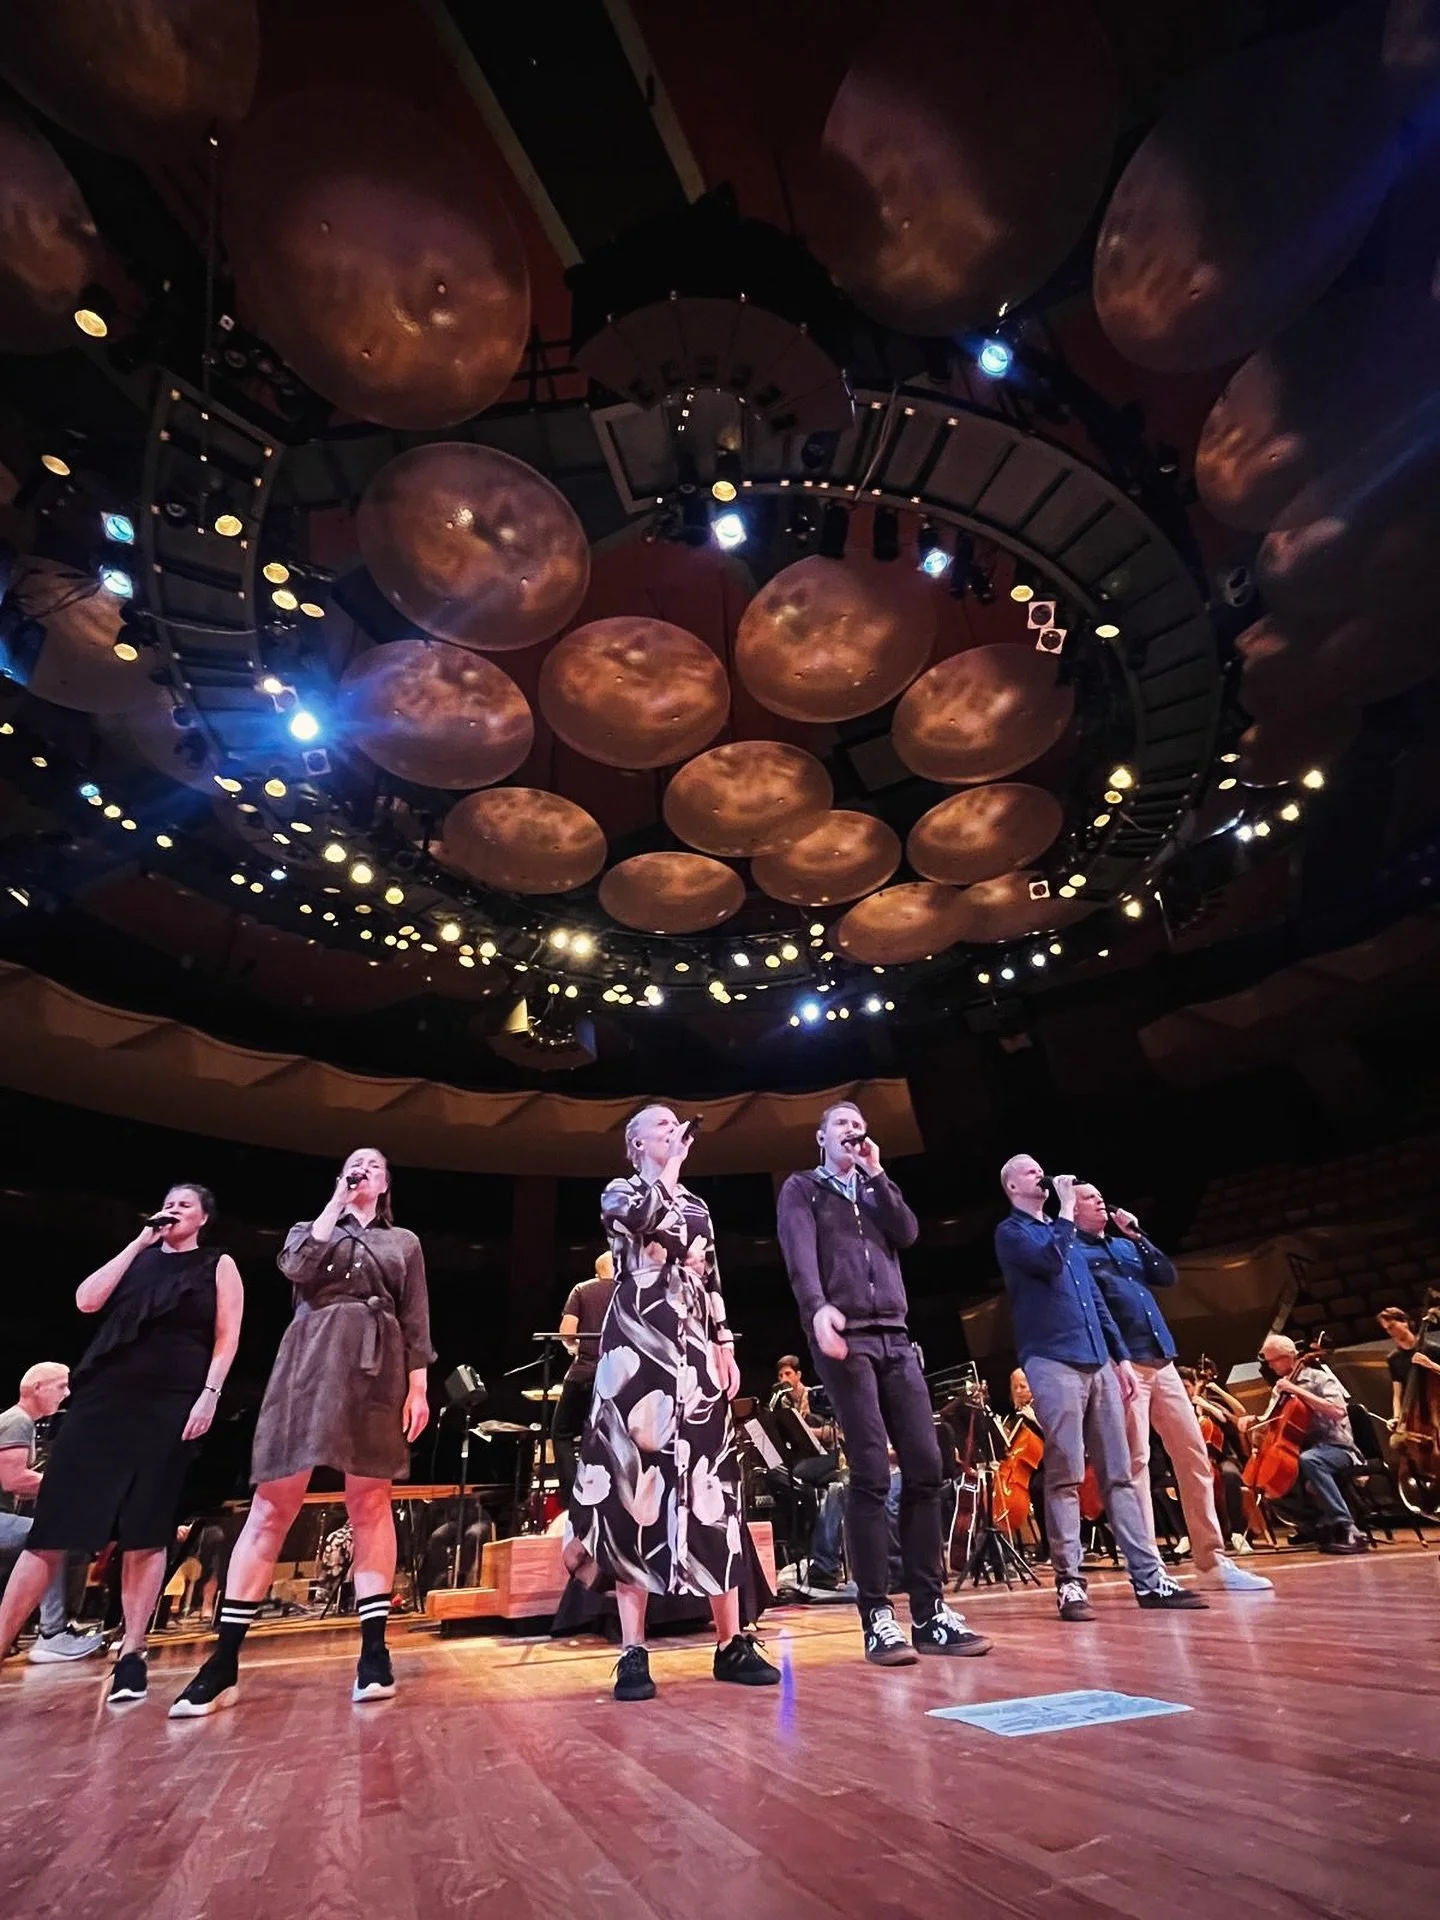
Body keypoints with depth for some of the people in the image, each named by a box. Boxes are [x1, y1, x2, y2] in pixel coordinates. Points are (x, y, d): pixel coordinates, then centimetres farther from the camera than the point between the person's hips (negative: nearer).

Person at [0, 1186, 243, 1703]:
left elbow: (226, 1336, 0)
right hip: (104, 1397, 3)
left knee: (146, 1534, 0)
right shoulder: (139, 1256, 16)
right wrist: (140, 1242, -1)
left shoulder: (219, 1265, 7)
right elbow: (87, 1300, -1)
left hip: (171, 1405, -3)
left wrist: (209, 1394, -12)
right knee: (54, 1526, -1)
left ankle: (132, 1653, 10)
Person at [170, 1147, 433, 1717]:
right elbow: (299, 1268, -7)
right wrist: (336, 1202, -1)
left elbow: (416, 1322, 9)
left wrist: (418, 1389, -1)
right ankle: (223, 1663, 6)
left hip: (376, 1370, 0)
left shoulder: (404, 1242, 17)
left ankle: (374, 1652, 5)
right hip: (309, 1363, 0)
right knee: (273, 1504, -3)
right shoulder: (310, 1229, 18)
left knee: (370, 1505, 1)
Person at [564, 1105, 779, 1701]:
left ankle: (731, 1643, 10)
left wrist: (725, 1349, 9)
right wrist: (674, 1162, -9)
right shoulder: (620, 1193, 5)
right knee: (635, 1480, -6)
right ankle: (633, 1653, 2)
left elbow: (712, 1285, 17)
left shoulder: (697, 1205, 19)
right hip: (638, 1350, -4)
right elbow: (648, 1216, -20)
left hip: (694, 1353, 5)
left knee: (710, 1485, 3)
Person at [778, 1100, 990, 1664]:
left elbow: (908, 1233, 5)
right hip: (845, 1337, -5)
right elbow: (800, 1253, -10)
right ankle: (877, 1616, 0)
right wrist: (817, 1307, -27)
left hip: (896, 1338, 5)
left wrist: (875, 1174, 2)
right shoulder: (802, 1189, 8)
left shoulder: (876, 1191, 23)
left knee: (925, 1467, 1)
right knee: (871, 1473, -9)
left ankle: (929, 1611, 10)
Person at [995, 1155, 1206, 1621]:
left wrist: (1121, 1356, 17)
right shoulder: (1011, 1232, -2)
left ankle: (1149, 1578, 13)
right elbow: (1050, 1260, -21)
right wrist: (1068, 1208, -11)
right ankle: (1069, 1582, 1)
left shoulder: (1062, 1231, 21)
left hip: (1097, 1362, 7)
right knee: (1065, 1476, -6)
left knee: (1119, 1473, 8)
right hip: (1052, 1361, -7)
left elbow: (1096, 1300, 23)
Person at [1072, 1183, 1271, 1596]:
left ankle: (1213, 1561, 20)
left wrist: (1137, 1235, 6)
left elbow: (1168, 1276, 13)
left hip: (1161, 1361, 7)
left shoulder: (1124, 1244, 20)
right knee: (1135, 1462, -6)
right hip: (1121, 1365, -7)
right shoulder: (1073, 1251, -3)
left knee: (1194, 1455, 9)